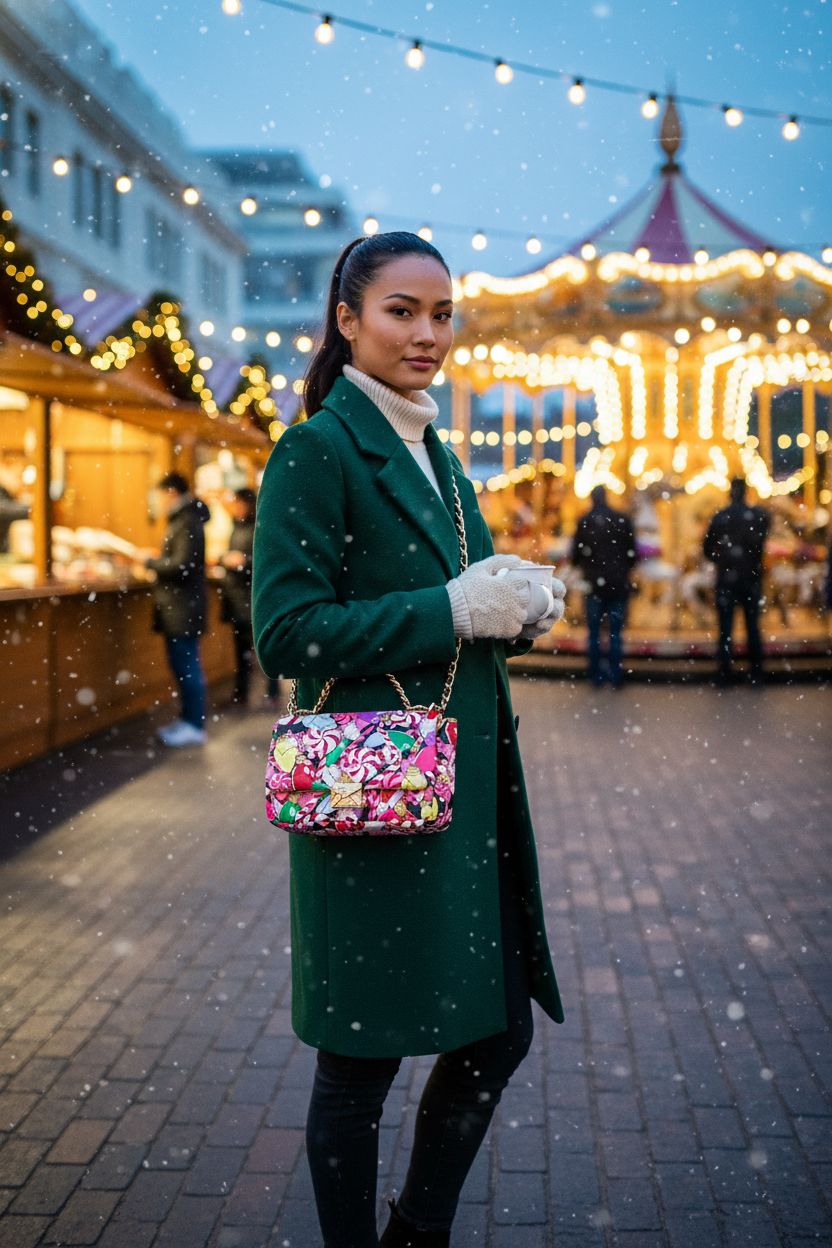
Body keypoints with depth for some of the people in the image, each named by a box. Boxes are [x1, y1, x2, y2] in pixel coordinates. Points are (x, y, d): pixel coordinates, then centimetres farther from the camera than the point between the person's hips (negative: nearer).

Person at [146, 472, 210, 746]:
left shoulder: (187, 524, -16)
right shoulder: (183, 520, 15)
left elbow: (181, 566, -23)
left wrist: (150, 561, -12)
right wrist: (156, 561, 9)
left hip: (183, 608, -10)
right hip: (178, 607, 10)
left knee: (187, 667, -6)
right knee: (183, 666, 14)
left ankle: (194, 726, -1)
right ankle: (188, 719, 21)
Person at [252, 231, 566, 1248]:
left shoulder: (435, 455, 15)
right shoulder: (317, 450, -9)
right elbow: (286, 632, -17)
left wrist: (514, 614, 2)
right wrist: (451, 611, -19)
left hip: (467, 787, 8)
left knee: (500, 1031, 15)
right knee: (363, 1058, 6)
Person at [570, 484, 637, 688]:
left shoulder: (584, 522, -5)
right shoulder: (622, 520, -2)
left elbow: (576, 554, -1)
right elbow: (632, 552, 2)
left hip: (595, 584, -1)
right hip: (619, 584, 1)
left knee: (594, 632, 7)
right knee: (615, 632, 4)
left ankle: (596, 676, 7)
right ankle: (616, 677, 2)